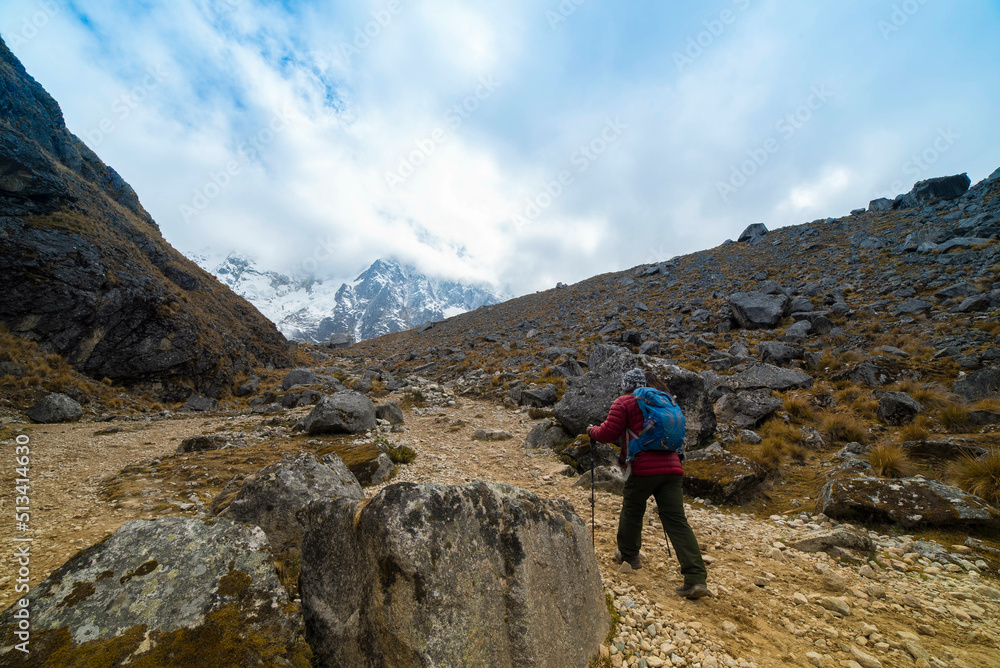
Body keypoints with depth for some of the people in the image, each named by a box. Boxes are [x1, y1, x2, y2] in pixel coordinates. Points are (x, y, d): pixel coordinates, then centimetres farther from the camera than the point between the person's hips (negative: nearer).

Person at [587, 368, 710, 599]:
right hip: (671, 467, 5)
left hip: (643, 468, -5)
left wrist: (592, 431, 16)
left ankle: (628, 554, 37)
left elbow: (608, 433, -5)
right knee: (676, 521, 5)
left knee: (632, 511, 17)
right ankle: (697, 579, -2)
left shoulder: (625, 402, -2)